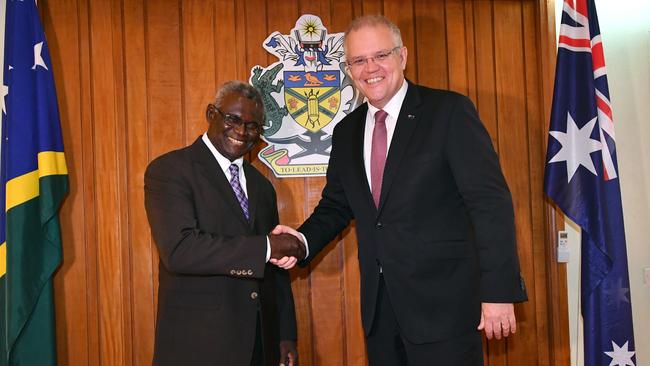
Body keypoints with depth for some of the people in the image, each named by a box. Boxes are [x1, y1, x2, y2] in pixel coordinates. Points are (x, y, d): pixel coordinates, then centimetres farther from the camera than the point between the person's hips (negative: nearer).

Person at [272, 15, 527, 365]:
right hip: (379, 307, 5)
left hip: (443, 304, -5)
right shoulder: (346, 132, 11)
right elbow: (336, 205, 18)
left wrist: (499, 291, -16)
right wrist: (303, 240, -3)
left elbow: (490, 202, -12)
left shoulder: (449, 111, -7)